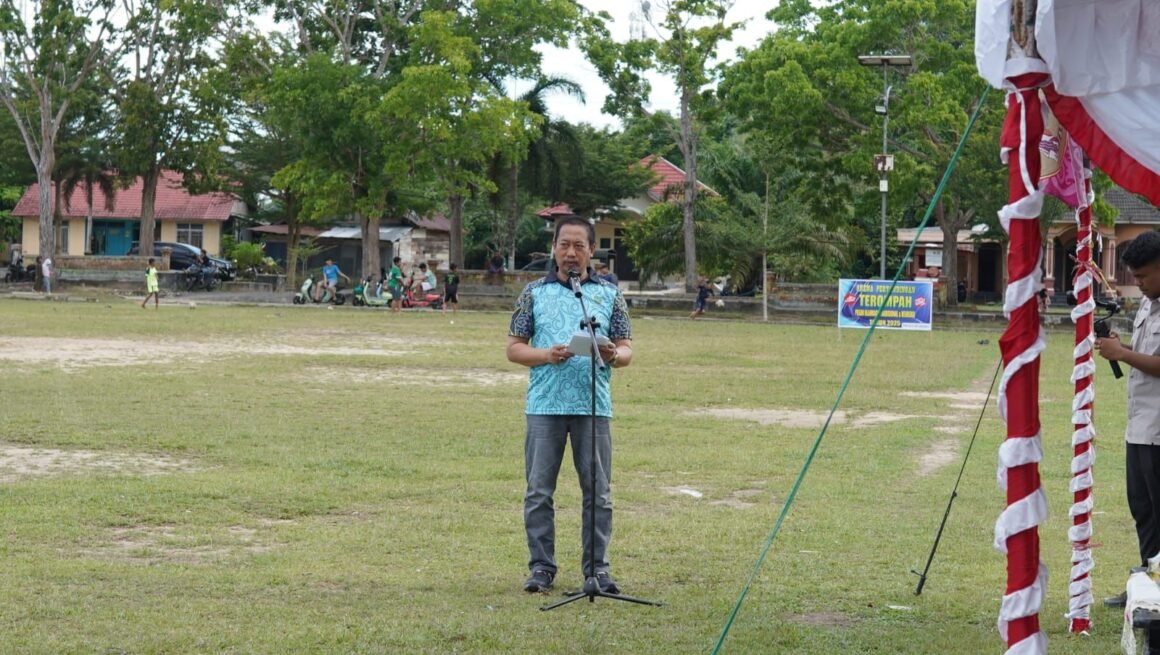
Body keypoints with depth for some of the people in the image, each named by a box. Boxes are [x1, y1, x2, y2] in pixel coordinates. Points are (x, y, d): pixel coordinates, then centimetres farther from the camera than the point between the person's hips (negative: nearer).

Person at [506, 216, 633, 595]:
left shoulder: (609, 295, 10)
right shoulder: (535, 293, 8)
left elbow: (627, 350, 9)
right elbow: (514, 348, 6)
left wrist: (613, 355, -14)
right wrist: (547, 355, -13)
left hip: (594, 406, 1)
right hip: (545, 405, 0)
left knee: (598, 492, 3)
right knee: (539, 491, 2)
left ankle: (597, 568, 11)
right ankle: (541, 567, 11)